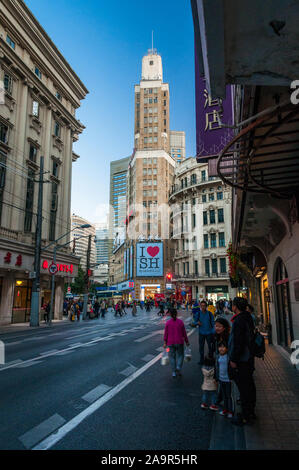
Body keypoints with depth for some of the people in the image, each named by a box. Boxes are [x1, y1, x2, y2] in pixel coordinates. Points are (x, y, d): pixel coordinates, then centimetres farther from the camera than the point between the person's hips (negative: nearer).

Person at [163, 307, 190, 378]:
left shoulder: (168, 322, -7)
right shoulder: (180, 322, -7)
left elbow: (166, 333, -3)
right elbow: (184, 333, -1)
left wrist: (165, 342, 6)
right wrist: (187, 341, 10)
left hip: (171, 342, 1)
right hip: (179, 342, 0)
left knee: (172, 356, 11)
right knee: (180, 355, 15)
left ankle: (174, 372, 15)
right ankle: (178, 368, -5)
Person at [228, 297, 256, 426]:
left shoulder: (239, 321, -23)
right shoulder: (248, 317, 7)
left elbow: (238, 342, -25)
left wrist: (234, 360, -18)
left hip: (241, 361, -10)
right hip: (249, 357, 10)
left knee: (243, 388, 0)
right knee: (249, 385, 19)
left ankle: (245, 417, 11)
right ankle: (250, 412, 33)